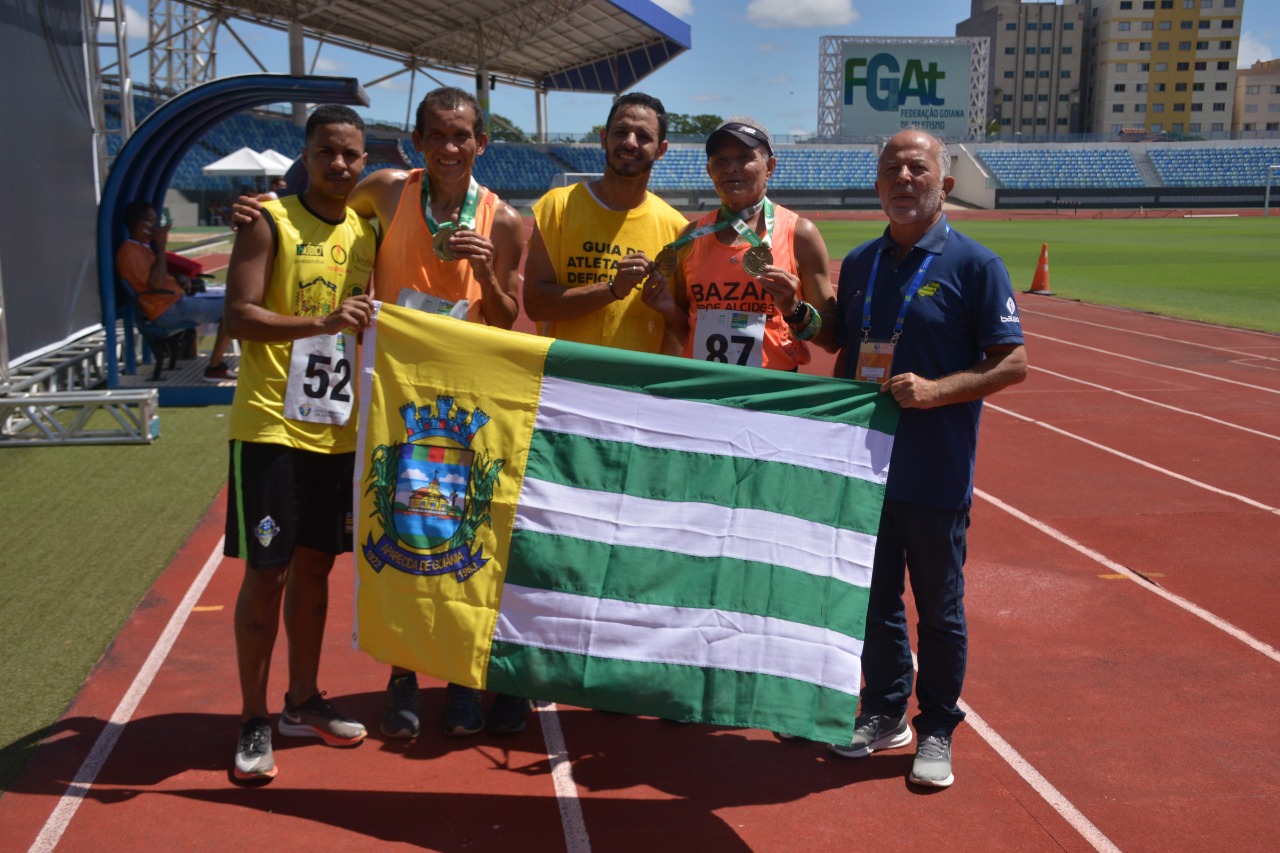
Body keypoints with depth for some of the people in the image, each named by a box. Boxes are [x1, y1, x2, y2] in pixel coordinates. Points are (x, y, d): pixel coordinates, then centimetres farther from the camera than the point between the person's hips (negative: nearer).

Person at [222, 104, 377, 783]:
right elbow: (238, 316, -17)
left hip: (339, 430, 6)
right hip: (271, 427, -6)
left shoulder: (365, 232, 11)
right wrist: (322, 323, -28)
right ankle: (253, 720, 13)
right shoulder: (270, 221, -7)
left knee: (315, 566, 14)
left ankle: (303, 702, 28)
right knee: (266, 572, -1)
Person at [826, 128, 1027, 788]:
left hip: (937, 475, -5)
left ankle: (937, 730, 23)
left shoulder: (974, 264, -7)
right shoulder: (859, 264, 9)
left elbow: (1013, 362, -9)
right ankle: (884, 714, 31)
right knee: (874, 599, 14)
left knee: (939, 609, 8)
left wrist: (936, 390, -21)